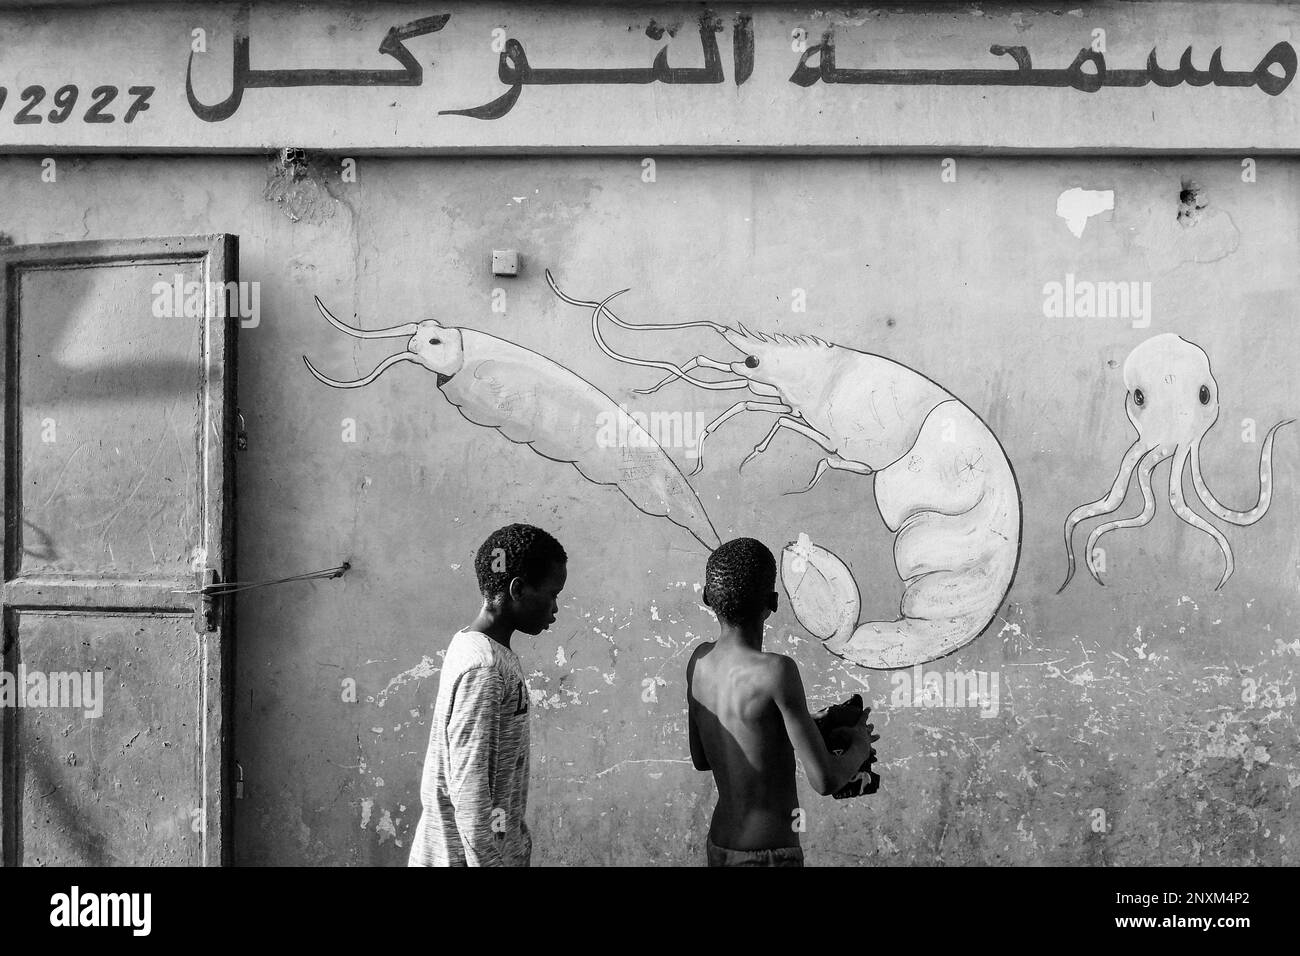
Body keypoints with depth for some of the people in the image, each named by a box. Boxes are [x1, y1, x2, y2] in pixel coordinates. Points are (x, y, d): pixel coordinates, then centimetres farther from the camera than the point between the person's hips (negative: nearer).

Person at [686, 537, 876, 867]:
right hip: (769, 856, -8)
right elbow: (825, 781, -20)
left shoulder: (700, 660, 0)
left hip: (719, 849, 8)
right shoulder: (777, 672, -22)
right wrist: (859, 747, 1)